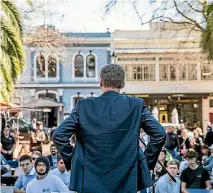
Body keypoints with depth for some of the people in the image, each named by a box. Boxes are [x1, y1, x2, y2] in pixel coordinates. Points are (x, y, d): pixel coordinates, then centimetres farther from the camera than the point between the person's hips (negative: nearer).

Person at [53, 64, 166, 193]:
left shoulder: (84, 106, -2)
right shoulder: (136, 105, -2)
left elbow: (58, 135, -4)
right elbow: (160, 134, -5)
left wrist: (71, 160, 6)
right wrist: (147, 161, 5)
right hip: (126, 182, 0)